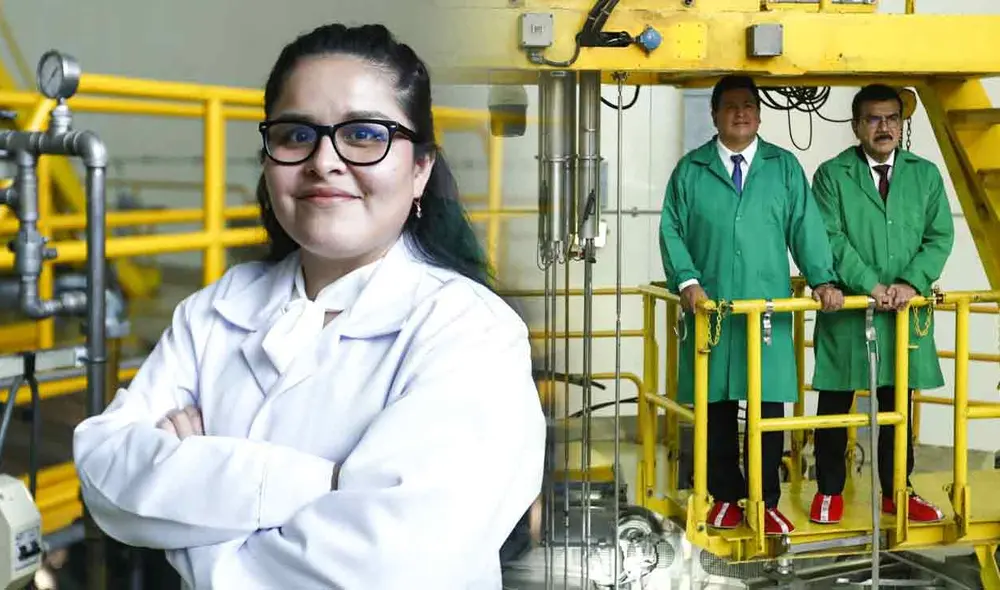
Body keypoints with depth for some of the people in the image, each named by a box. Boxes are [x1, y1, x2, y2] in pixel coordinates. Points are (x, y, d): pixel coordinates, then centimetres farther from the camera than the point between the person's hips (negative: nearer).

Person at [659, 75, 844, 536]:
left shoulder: (784, 166, 10)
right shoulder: (690, 169, 8)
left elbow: (805, 227, 5)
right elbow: (672, 231, 4)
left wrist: (822, 279, -7)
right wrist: (687, 280, -11)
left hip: (769, 308, 0)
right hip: (711, 308, 0)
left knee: (769, 405, 0)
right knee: (717, 406, 4)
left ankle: (767, 501, 9)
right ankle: (725, 496, 17)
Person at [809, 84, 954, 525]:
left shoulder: (925, 175, 9)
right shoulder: (831, 174, 1)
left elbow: (940, 236, 4)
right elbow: (830, 238, -8)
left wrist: (911, 282, -11)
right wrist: (869, 285, -17)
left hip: (904, 312, 3)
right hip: (847, 308, -2)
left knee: (898, 406, 10)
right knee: (834, 405, 5)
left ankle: (896, 492, 21)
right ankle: (829, 491, 17)